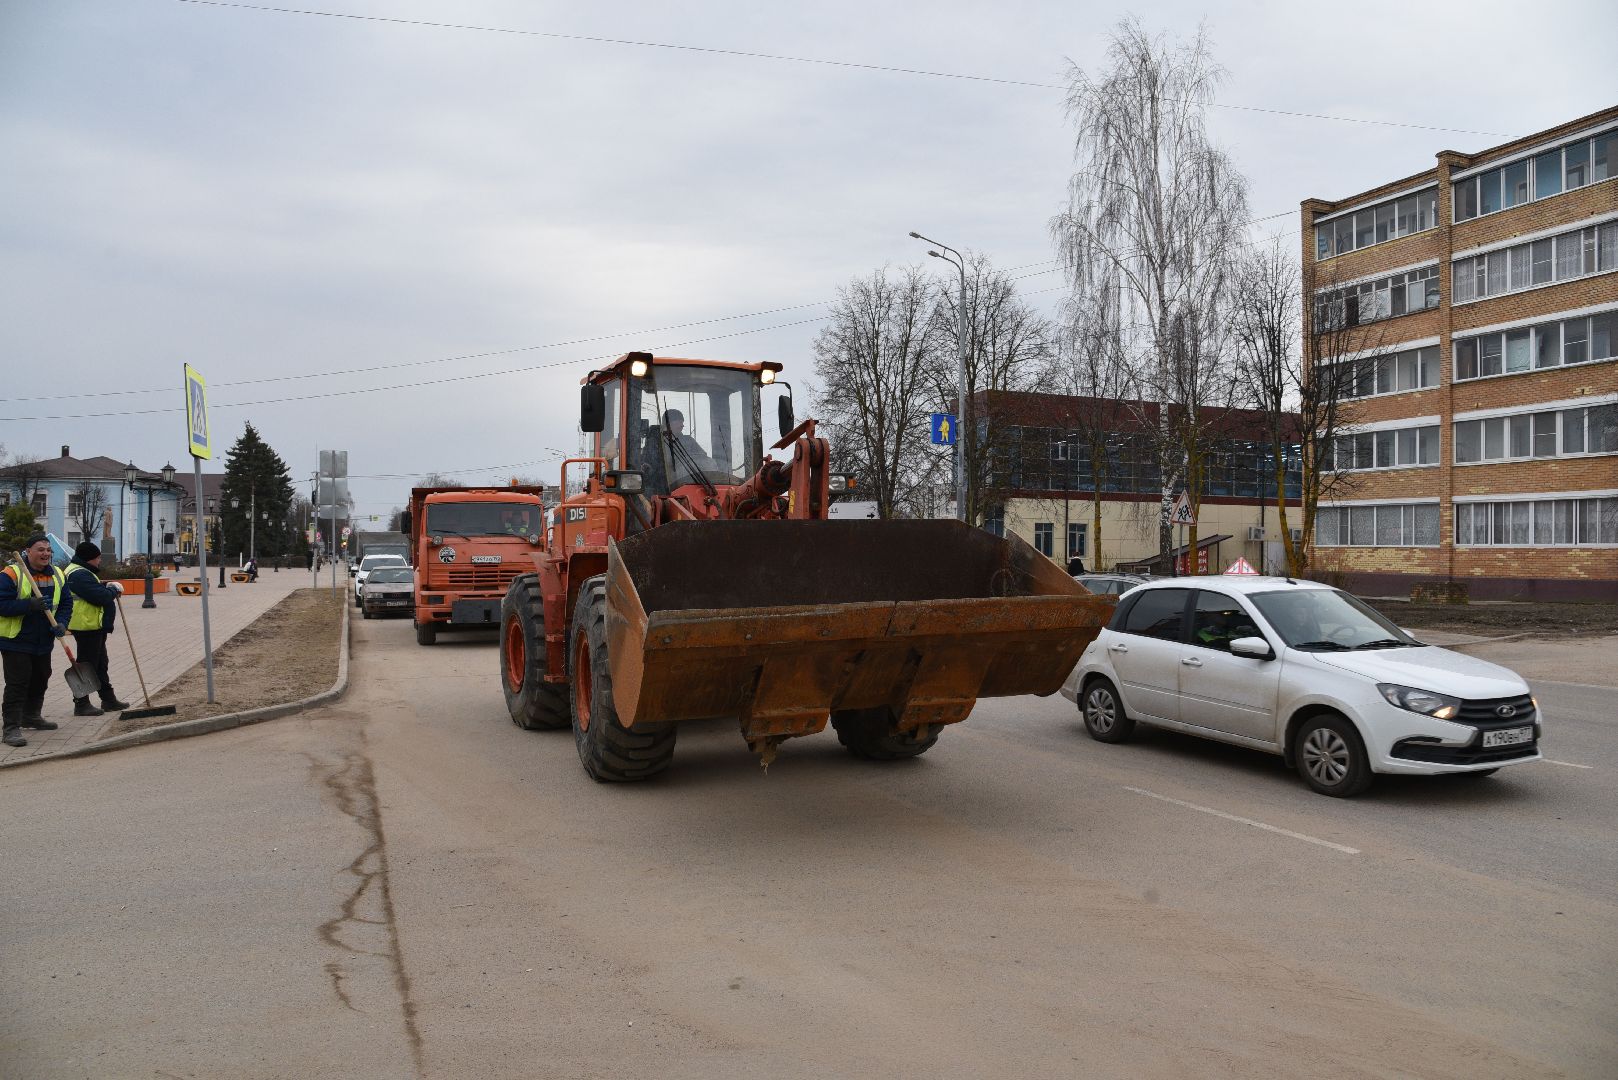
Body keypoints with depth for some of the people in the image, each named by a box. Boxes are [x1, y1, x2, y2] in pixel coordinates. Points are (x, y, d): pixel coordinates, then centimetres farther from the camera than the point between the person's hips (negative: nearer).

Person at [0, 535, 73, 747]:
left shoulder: (57, 576, 7)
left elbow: (66, 602, 12)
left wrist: (62, 623, -6)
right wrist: (30, 604, -30)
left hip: (43, 641, 7)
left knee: (40, 680, 18)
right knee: (17, 684, -8)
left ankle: (32, 716, 36)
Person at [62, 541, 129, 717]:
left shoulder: (83, 572, 15)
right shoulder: (79, 575, -20)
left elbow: (94, 589, 21)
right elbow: (101, 597, -25)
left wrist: (106, 586, 3)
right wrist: (114, 589, -7)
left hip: (95, 626, 12)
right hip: (87, 626, -12)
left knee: (100, 664, 17)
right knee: (87, 665, -4)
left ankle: (109, 700, 26)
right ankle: (81, 704, 3)